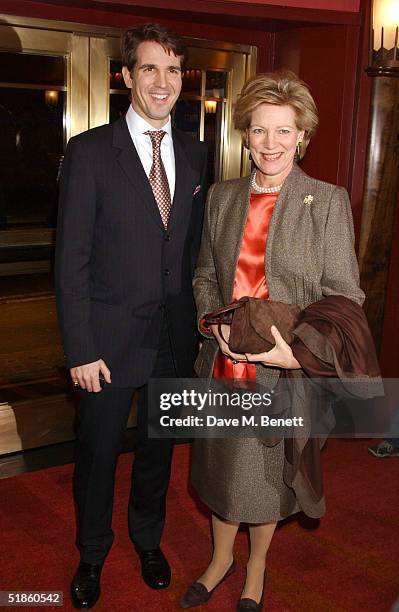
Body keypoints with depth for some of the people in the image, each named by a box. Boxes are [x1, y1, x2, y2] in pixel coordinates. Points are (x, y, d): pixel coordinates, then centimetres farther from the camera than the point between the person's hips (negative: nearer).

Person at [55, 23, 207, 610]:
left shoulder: (195, 154, 4)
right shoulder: (89, 151, -10)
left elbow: (196, 246, 9)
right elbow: (71, 259, -11)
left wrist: (196, 321, 3)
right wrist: (81, 349, -13)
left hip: (176, 338, 4)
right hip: (111, 340, -3)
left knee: (158, 448, 20)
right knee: (97, 454, 13)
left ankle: (148, 539, 46)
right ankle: (92, 554, 39)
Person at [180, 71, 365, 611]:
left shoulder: (329, 202, -8)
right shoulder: (222, 198, 5)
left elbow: (344, 295, -9)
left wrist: (302, 351, -23)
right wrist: (216, 324, -7)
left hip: (285, 374, -3)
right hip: (223, 365, 3)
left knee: (268, 474, 15)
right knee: (221, 467, 18)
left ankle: (255, 568, 44)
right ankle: (221, 560, 46)